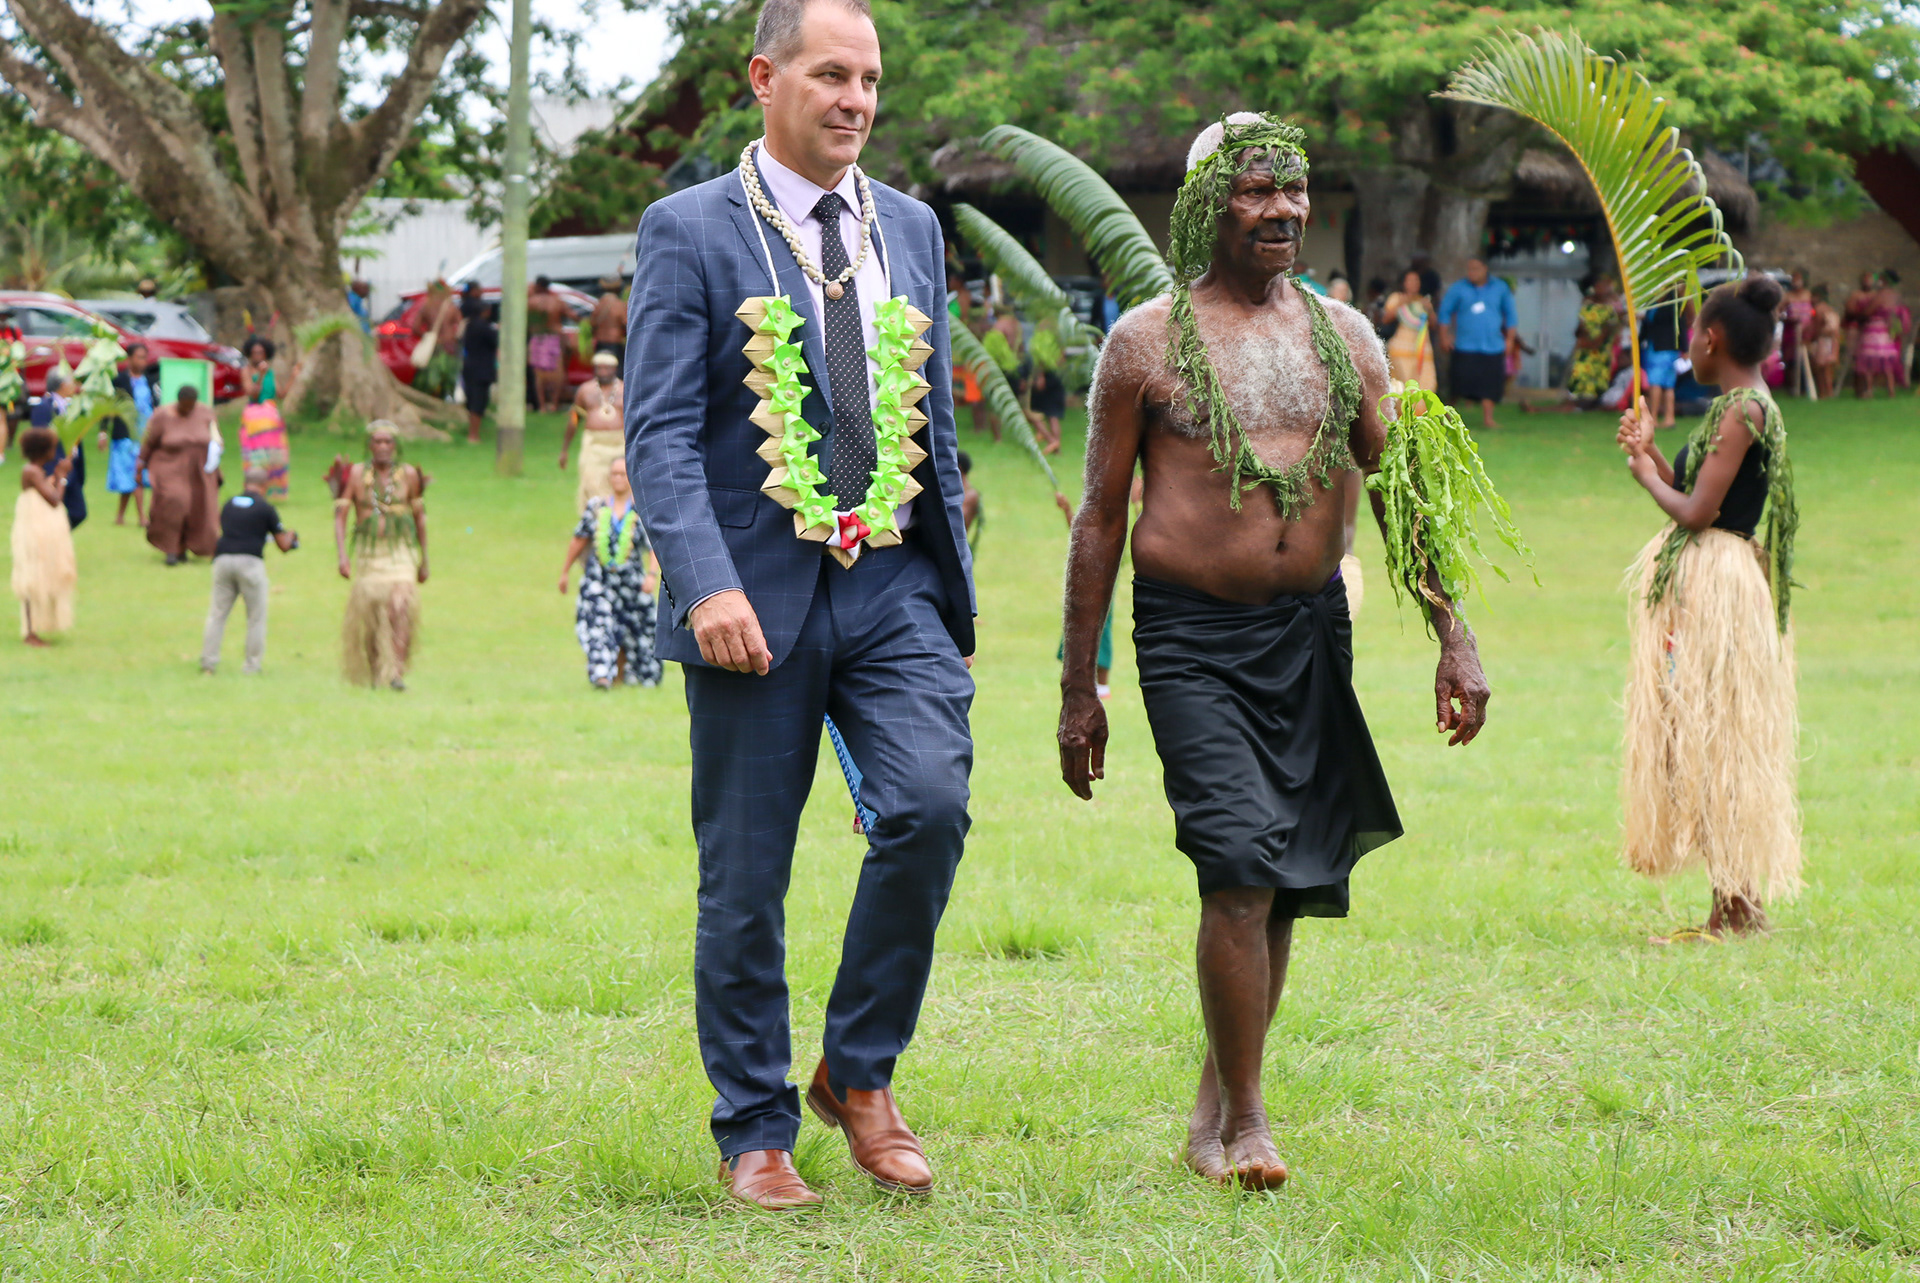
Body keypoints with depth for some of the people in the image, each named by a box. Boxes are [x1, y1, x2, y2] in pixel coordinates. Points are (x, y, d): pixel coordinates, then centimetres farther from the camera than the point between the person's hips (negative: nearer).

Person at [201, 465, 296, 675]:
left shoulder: (229, 505, 15)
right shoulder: (265, 509, 3)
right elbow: (283, 545, 8)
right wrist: (290, 537, 29)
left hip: (223, 560, 4)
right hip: (250, 561, -4)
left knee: (217, 613, 10)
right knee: (256, 617, 7)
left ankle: (208, 661, 6)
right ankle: (252, 665, 7)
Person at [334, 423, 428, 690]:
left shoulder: (409, 475, 1)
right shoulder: (355, 474, -2)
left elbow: (420, 518, 12)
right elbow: (340, 516, -1)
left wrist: (423, 561, 16)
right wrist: (342, 556, -14)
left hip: (401, 553, -1)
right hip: (367, 555, 1)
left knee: (400, 607, -22)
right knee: (367, 616, 5)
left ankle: (397, 672, -26)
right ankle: (374, 671, 26)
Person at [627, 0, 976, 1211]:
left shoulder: (910, 228, 14)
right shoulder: (691, 232, -2)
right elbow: (661, 432, -10)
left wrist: (956, 597, 16)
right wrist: (707, 585, -23)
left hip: (893, 583, 3)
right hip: (759, 596, -3)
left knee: (930, 803, -17)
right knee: (746, 880, 2)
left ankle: (860, 1073, 2)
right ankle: (757, 1135, 16)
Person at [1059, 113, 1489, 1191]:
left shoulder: (1344, 336, 10)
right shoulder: (1149, 341, 0)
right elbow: (1101, 518, 3)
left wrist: (1455, 640, 3)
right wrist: (1080, 687, 1)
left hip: (1312, 631, 4)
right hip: (1192, 638, -4)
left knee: (1286, 882, 8)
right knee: (1241, 868, -16)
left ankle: (1215, 1110, 22)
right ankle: (1246, 1122, -6)